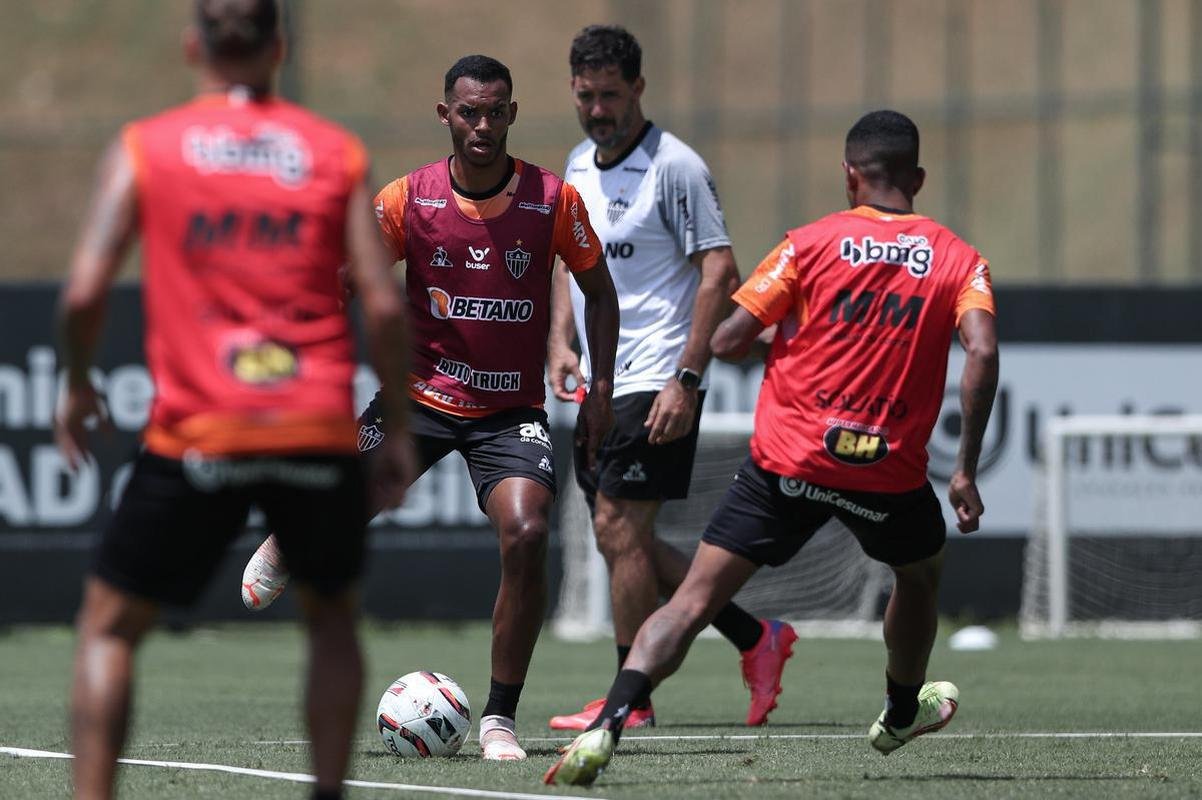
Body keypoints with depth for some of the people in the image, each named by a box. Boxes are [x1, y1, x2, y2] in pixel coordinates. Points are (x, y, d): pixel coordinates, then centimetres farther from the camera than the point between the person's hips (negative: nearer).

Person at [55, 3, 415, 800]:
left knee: (110, 625, 11)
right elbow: (384, 305, 0)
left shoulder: (143, 148, 4)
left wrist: (76, 386, 14)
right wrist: (398, 423, 11)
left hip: (197, 433, -1)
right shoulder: (337, 152, 6)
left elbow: (85, 291, -3)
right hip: (320, 432, 1)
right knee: (333, 615, 24)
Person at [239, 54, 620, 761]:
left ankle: (500, 719, -11)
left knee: (527, 534, -24)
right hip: (421, 395, 1)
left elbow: (599, 291, 7)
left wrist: (602, 391, 2)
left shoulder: (554, 199, -7)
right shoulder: (407, 200, -7)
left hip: (512, 410, 0)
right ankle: (284, 550, 31)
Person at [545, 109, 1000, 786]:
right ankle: (901, 715, 52)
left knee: (694, 601, -4)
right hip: (890, 472, 1)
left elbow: (727, 341, -2)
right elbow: (982, 351, -13)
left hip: (788, 460, -1)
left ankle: (606, 729, -23)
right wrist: (966, 470, -8)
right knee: (922, 573, 34)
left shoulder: (813, 242, 2)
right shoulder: (957, 258, 4)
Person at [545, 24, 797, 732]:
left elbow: (720, 273, -14)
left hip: (655, 386, -9)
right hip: (601, 385, 9)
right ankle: (757, 639, 20)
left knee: (618, 529, -11)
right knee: (627, 541, 9)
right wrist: (561, 341, 8)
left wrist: (686, 380, -20)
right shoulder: (578, 167, 13)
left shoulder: (674, 165, -11)